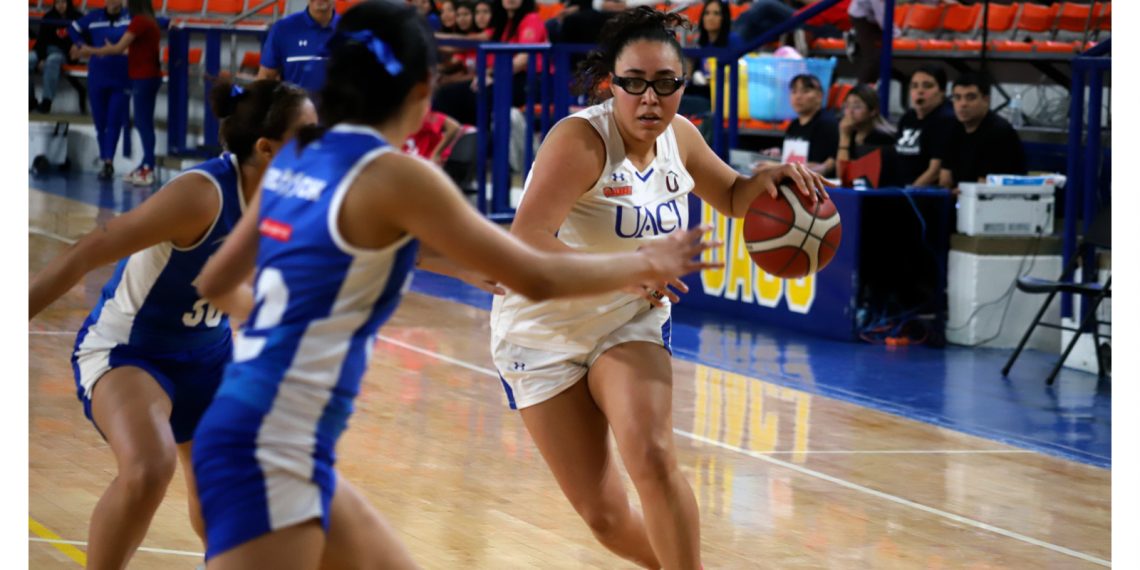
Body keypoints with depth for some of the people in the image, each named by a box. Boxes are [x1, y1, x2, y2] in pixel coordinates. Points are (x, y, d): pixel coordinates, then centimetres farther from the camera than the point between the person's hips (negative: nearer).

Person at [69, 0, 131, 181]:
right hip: (97, 79, 2)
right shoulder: (94, 17, 2)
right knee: (100, 122, 7)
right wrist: (82, 46, 5)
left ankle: (108, 161, -8)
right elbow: (74, 29, 17)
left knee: (114, 122, -8)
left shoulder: (131, 17, -4)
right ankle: (106, 162, 18)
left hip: (122, 81, -2)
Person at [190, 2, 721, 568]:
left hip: (284, 451, 9)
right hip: (267, 455, -9)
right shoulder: (395, 176, -12)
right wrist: (648, 263, 9)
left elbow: (216, 283, 22)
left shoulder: (298, 159, 10)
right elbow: (537, 277, -7)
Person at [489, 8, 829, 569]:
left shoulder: (679, 138, -5)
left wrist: (767, 178, -8)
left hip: (630, 324, 3)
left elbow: (732, 197, 16)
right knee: (605, 518, -2)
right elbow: (526, 241, -36)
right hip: (544, 334, -3)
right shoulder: (580, 139, -24)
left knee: (653, 460, -25)